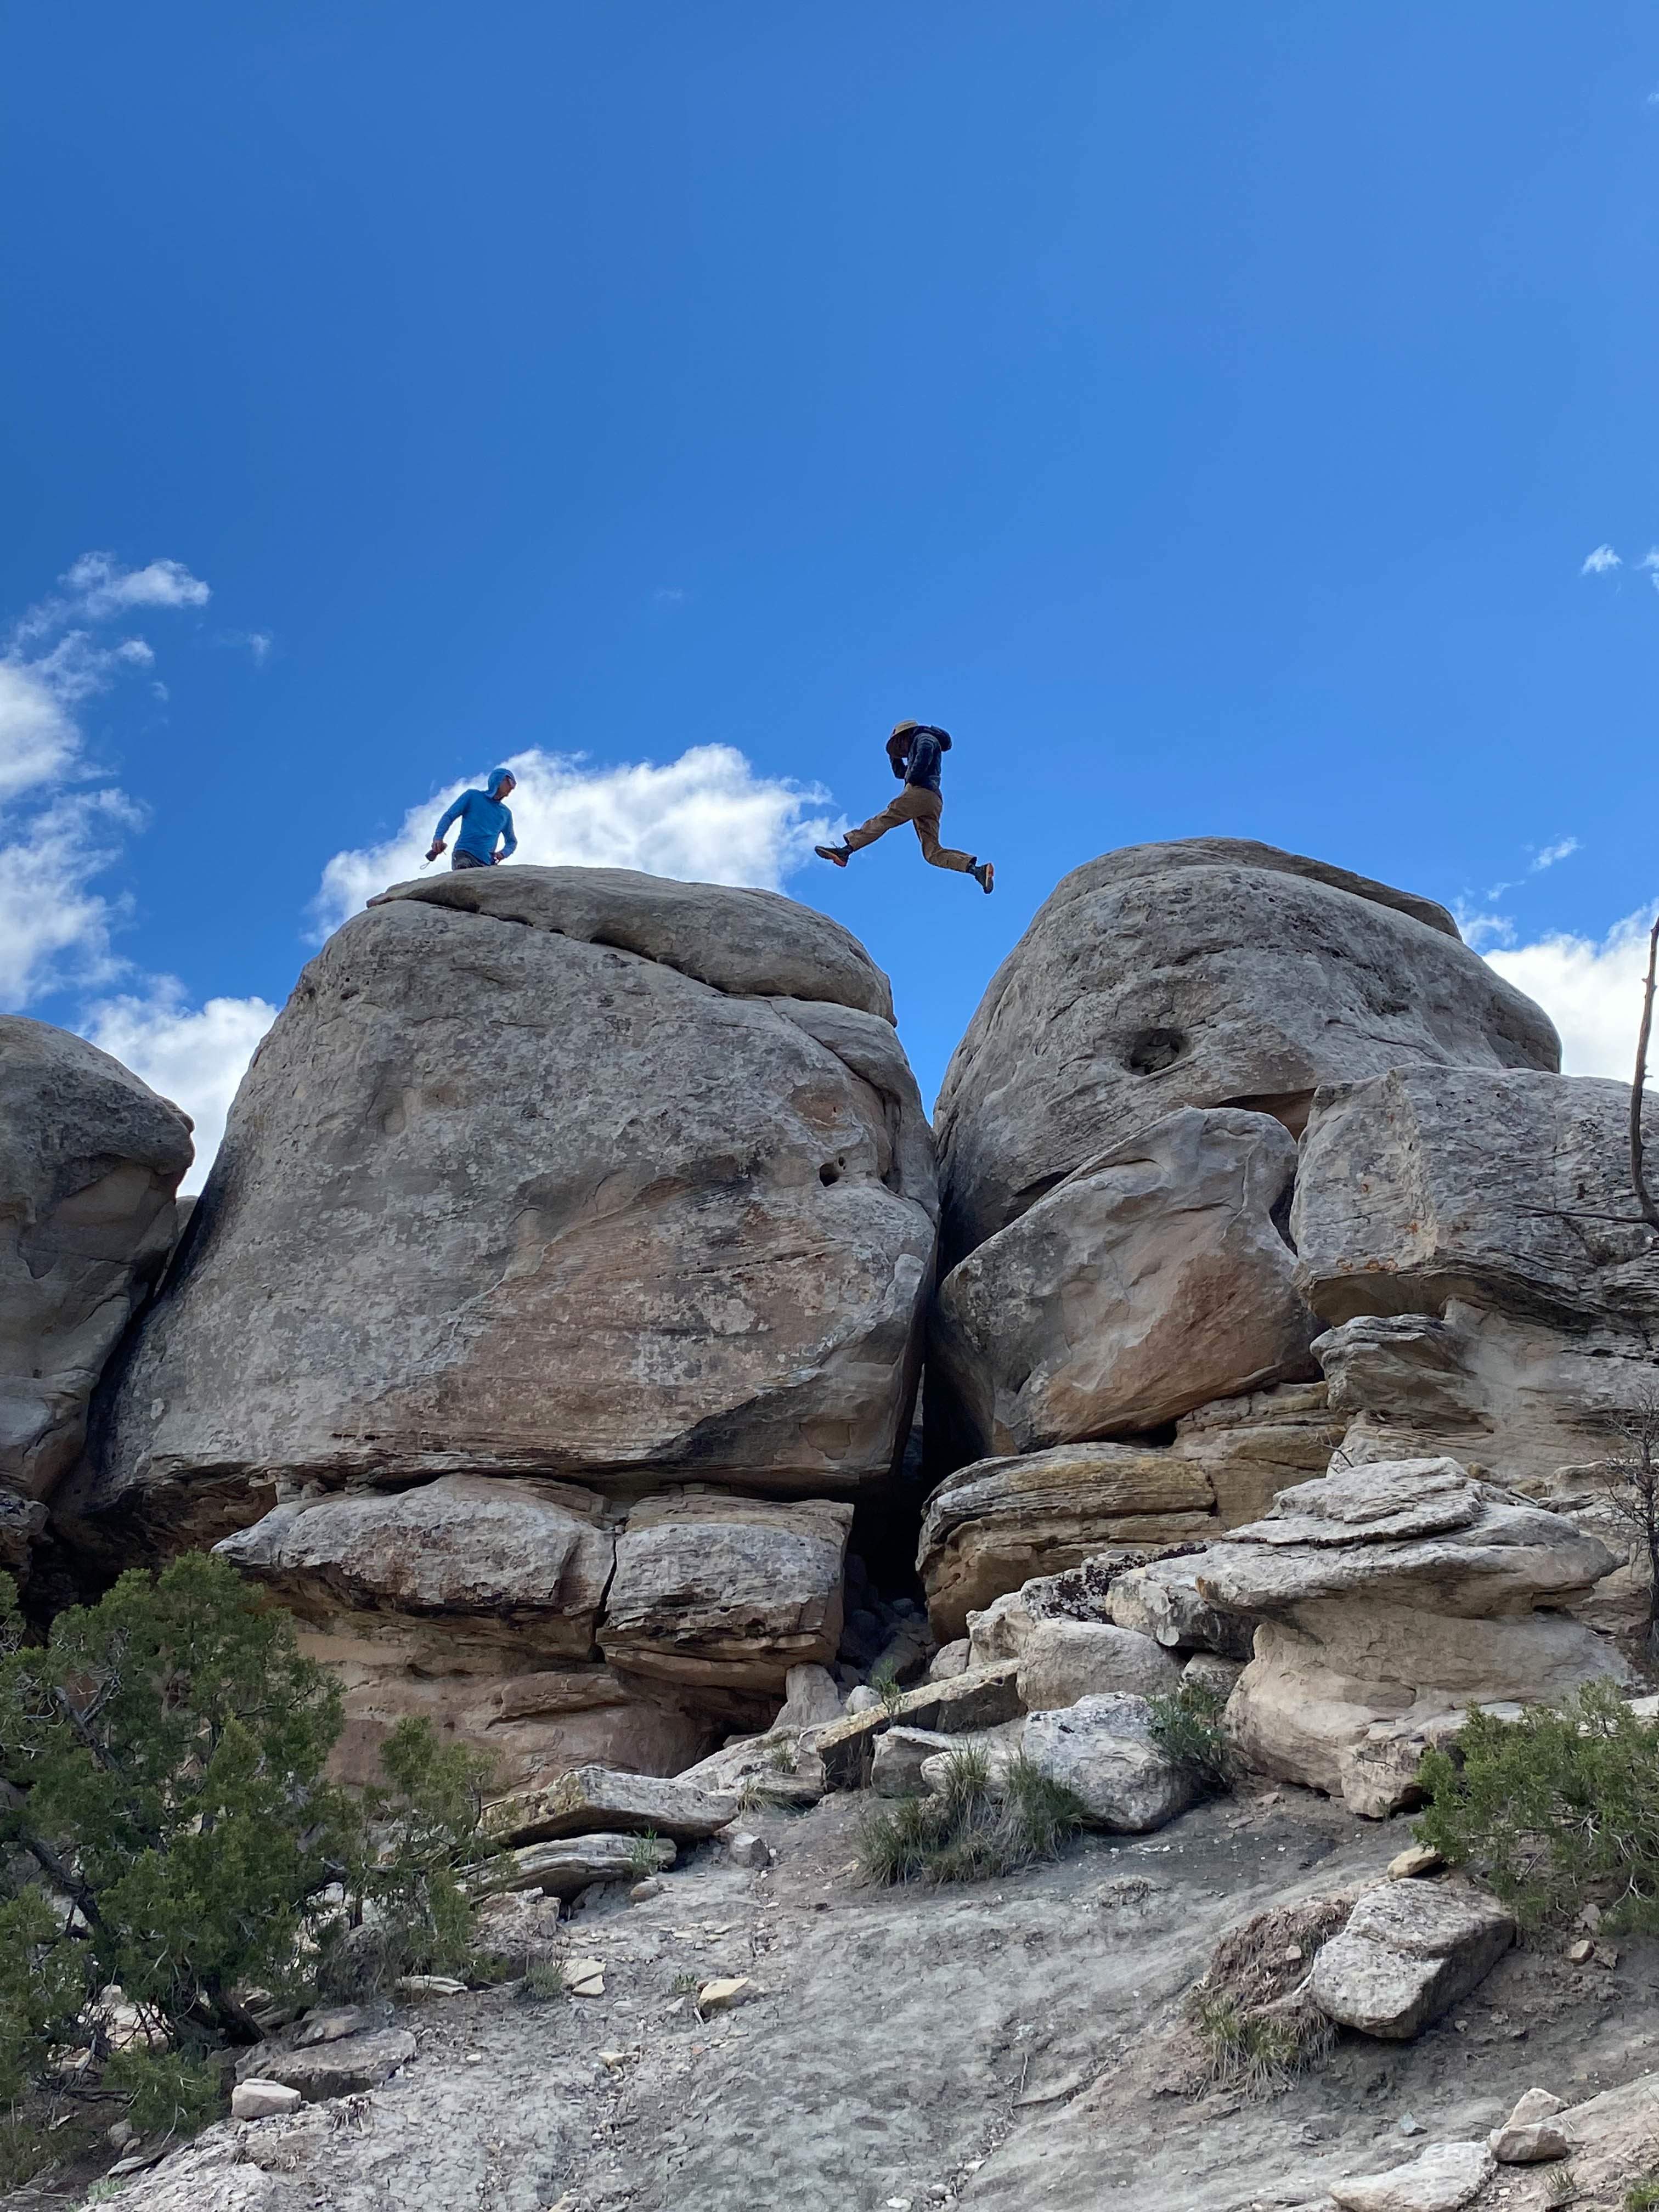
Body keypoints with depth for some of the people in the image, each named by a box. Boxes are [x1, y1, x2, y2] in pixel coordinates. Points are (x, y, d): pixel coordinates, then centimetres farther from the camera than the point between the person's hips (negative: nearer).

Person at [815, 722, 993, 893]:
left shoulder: (923, 737, 11)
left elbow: (926, 750, -14)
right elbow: (901, 773, 46)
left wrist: (912, 778, -11)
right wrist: (895, 756, 33)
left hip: (920, 791, -8)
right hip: (934, 803, 8)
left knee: (882, 820, -9)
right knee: (933, 853, -5)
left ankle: (845, 850, -17)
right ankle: (976, 869, -19)